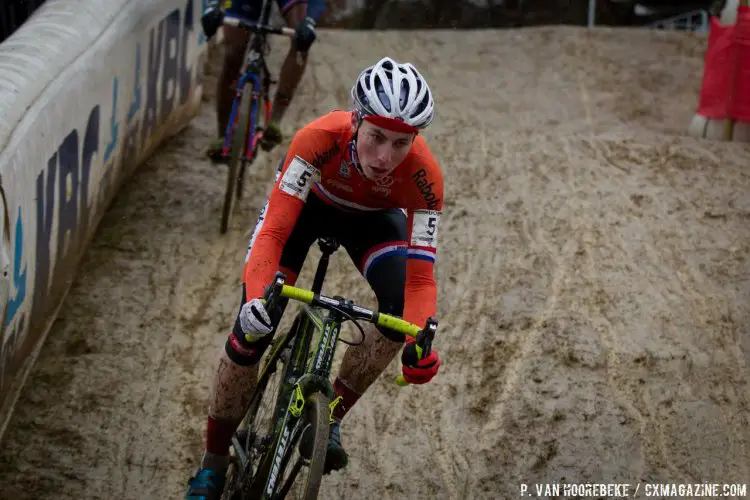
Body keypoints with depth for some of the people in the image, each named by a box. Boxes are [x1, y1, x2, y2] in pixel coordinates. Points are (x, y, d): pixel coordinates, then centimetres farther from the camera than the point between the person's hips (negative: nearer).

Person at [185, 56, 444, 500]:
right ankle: (213, 463, 8)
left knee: (401, 304, -27)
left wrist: (421, 342, -54)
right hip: (306, 202, -1)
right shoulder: (320, 138, -41)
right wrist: (256, 299, -60)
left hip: (372, 217, 2)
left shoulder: (424, 177, -37)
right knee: (251, 332, -13)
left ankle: (328, 417, -7)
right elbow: (273, 231, -43)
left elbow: (420, 277, -36)